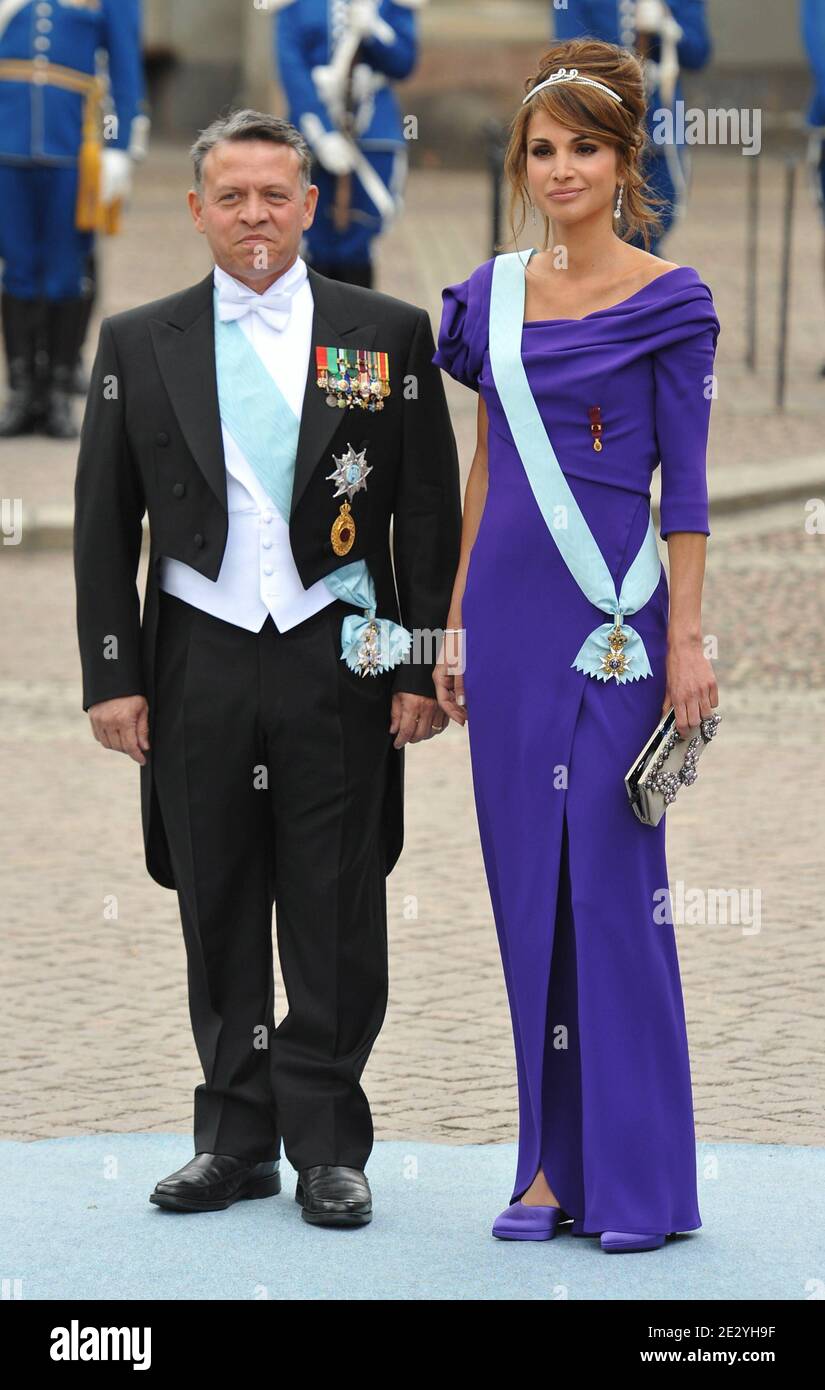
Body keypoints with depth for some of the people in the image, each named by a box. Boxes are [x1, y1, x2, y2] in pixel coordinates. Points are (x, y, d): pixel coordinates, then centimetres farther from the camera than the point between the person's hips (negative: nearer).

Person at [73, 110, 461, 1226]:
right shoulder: (138, 344, 7)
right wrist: (111, 675, 0)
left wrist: (423, 667, -2)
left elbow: (430, 514, 4)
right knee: (220, 922, 7)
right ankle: (238, 1142, 16)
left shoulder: (388, 335, 4)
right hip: (199, 665, 1)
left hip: (338, 663, -1)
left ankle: (328, 1147, 10)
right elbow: (104, 528, 8)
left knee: (336, 924, 1)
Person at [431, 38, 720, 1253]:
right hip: (510, 608, 5)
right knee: (529, 885, 7)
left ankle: (639, 1178, 1)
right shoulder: (493, 294, 11)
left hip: (613, 615, -5)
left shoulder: (666, 302, -4)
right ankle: (558, 1162, 14)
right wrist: (456, 623, 13)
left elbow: (685, 482, -5)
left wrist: (686, 638, -10)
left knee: (613, 882, -5)